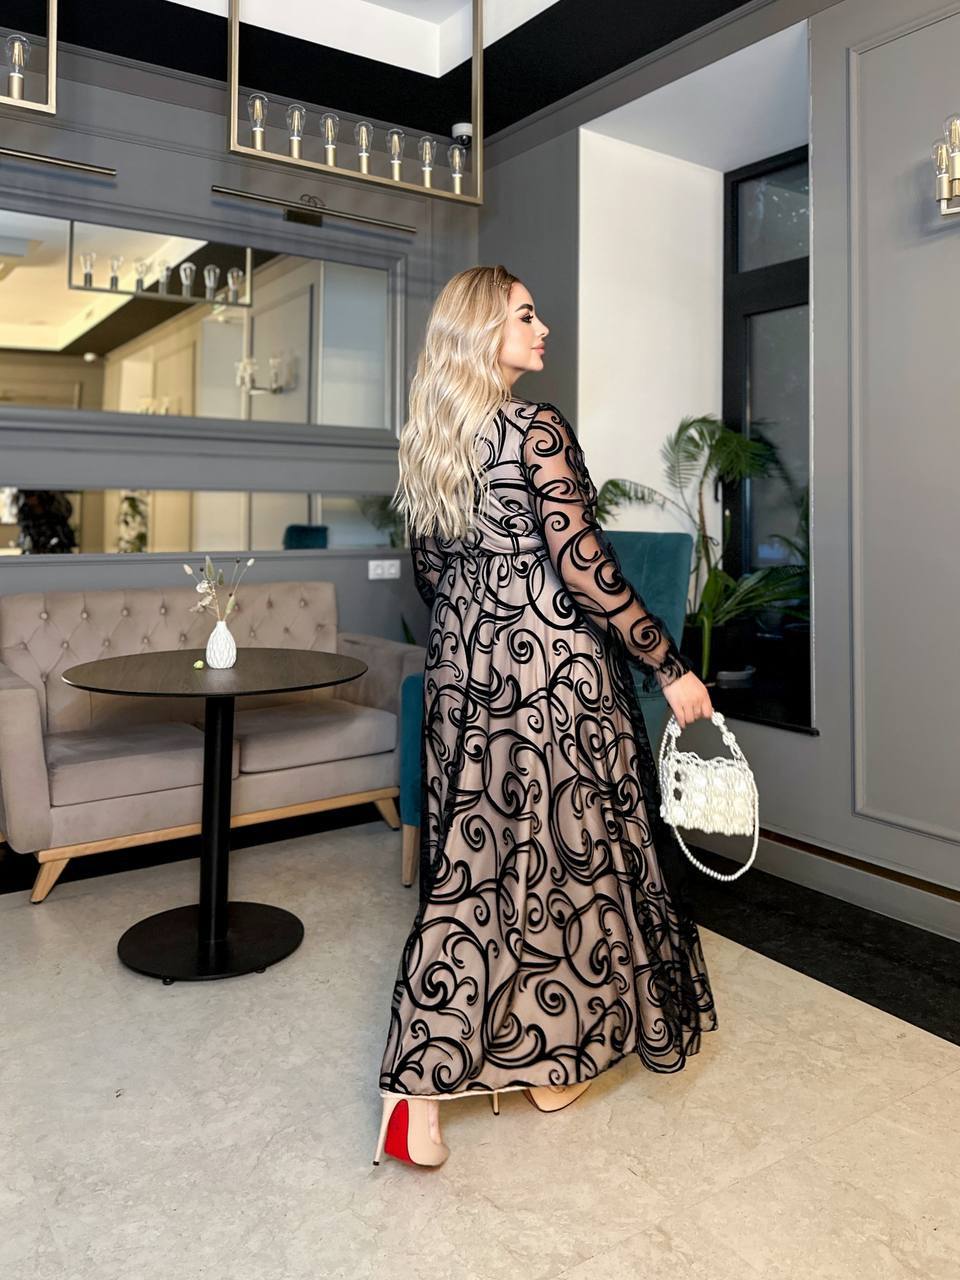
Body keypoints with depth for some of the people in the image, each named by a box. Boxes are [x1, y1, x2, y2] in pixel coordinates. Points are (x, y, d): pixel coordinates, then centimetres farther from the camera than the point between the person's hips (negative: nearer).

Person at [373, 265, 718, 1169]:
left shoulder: (424, 436, 10)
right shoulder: (536, 427, -12)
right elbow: (584, 568, -17)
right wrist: (670, 667, -11)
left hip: (461, 667, 7)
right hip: (552, 664, -7)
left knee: (469, 863, 12)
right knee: (567, 850, 10)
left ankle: (419, 1088, 15)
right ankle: (552, 1062, 28)